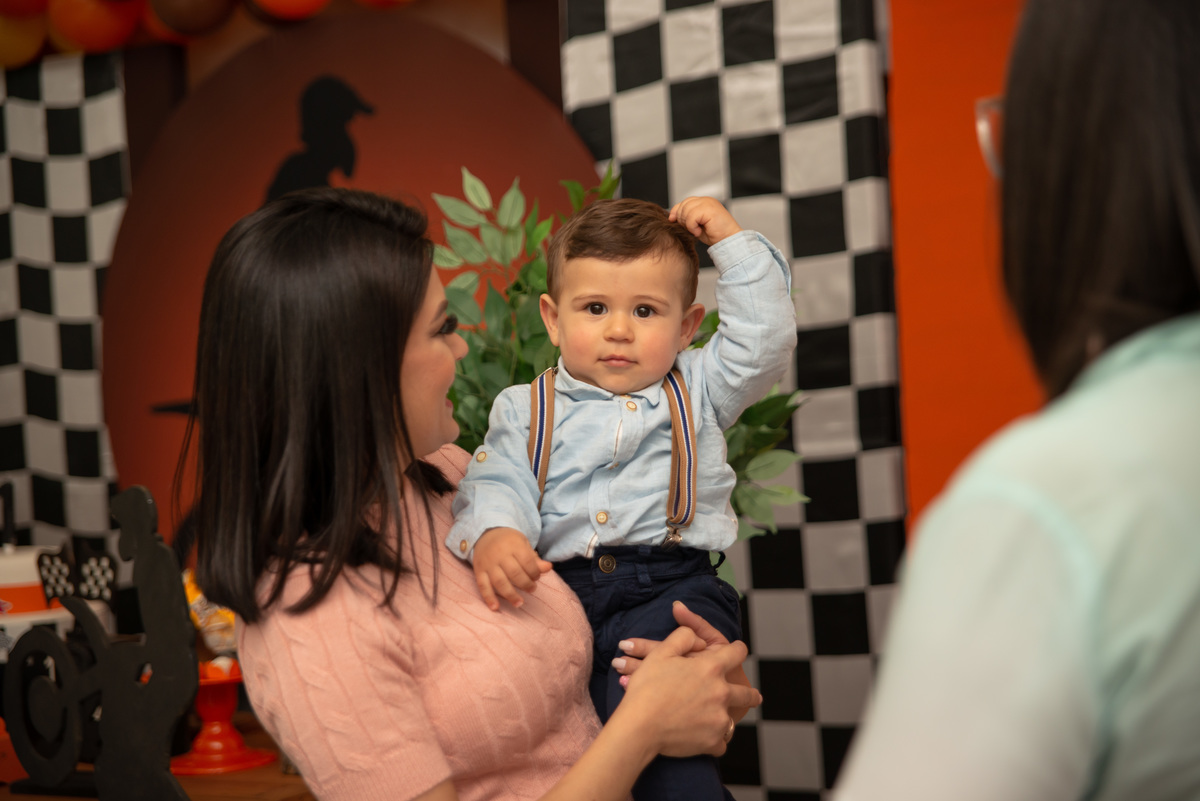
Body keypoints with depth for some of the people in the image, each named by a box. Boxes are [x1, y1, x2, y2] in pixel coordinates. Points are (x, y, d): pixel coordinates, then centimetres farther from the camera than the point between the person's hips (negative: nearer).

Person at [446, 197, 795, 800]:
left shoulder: (696, 390, 19)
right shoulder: (525, 410, 17)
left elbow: (765, 340, 9)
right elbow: (497, 485, 3)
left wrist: (732, 242, 10)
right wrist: (492, 536, -20)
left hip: (671, 590, -2)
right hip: (557, 591, 3)